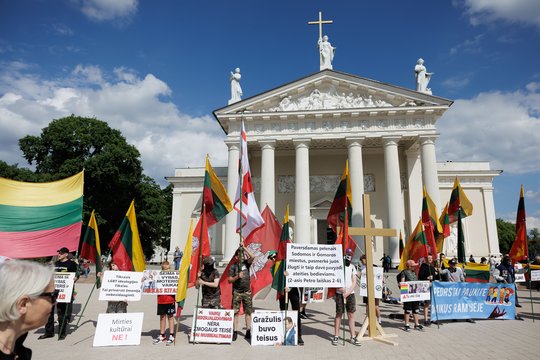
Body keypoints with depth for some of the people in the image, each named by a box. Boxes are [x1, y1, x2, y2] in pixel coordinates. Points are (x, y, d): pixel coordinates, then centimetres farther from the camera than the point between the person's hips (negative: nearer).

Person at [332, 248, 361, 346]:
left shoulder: (352, 267, 10)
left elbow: (354, 282, 6)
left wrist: (348, 292, -7)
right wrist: (340, 289, -17)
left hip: (350, 294, 4)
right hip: (340, 293, -3)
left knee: (351, 315, 4)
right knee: (338, 314, 2)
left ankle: (353, 337, 10)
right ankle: (336, 336, 10)